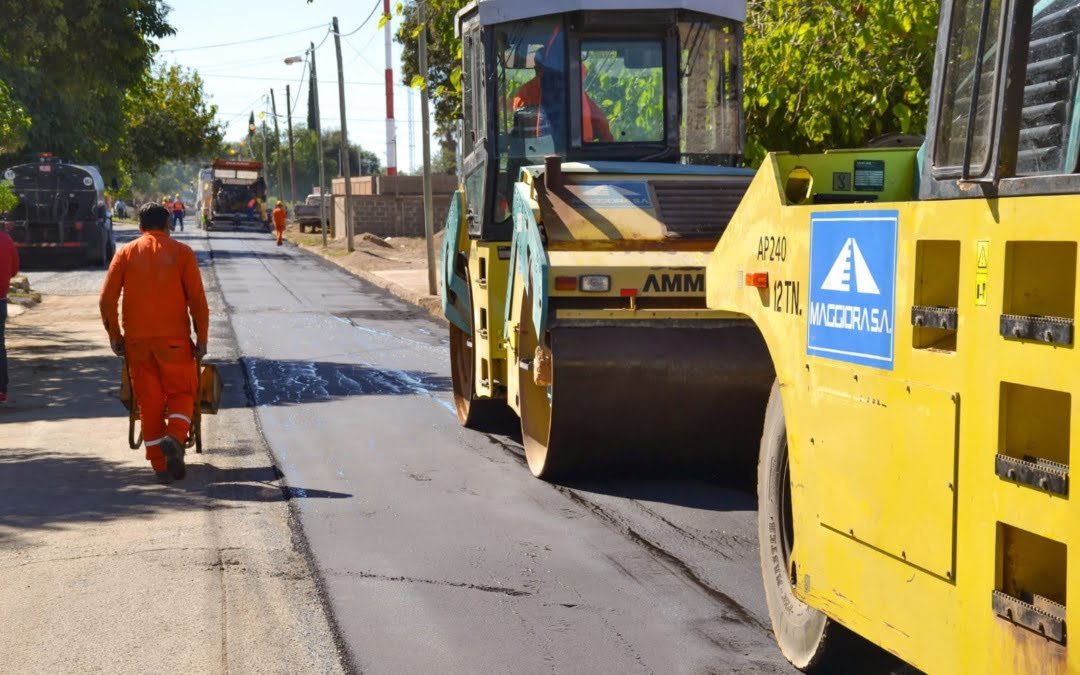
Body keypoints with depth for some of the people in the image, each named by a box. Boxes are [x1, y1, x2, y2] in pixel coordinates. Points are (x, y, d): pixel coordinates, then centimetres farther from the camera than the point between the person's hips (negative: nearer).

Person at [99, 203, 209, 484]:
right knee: (181, 392, 11)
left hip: (136, 339, 2)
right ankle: (174, 437, -16)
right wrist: (201, 338, 0)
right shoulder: (181, 253, 0)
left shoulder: (126, 253, 5)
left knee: (149, 400, 8)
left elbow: (107, 298, 0)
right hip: (174, 338, -2)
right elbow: (197, 299, -5)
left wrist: (114, 335, 9)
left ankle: (161, 465, 9)